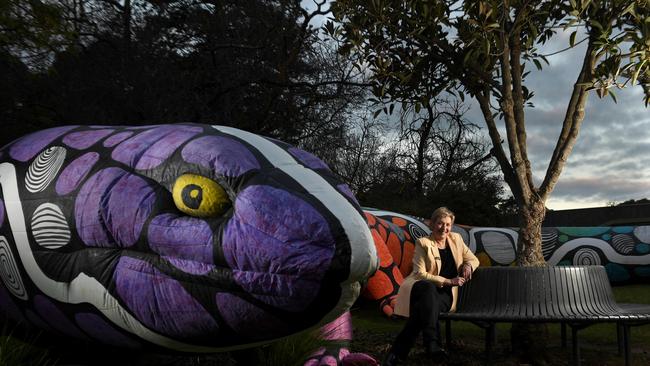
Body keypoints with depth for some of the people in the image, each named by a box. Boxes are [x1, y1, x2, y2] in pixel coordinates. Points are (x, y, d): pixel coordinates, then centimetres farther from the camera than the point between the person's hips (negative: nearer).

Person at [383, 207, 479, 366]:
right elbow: (420, 274, -9)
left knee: (422, 308, -34)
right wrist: (448, 281, -16)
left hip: (445, 293, 3)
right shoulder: (423, 243, -1)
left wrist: (468, 265, -3)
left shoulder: (456, 239, 14)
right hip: (422, 288, -3)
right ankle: (431, 343, -47)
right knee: (429, 288, -42)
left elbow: (473, 259, 23)